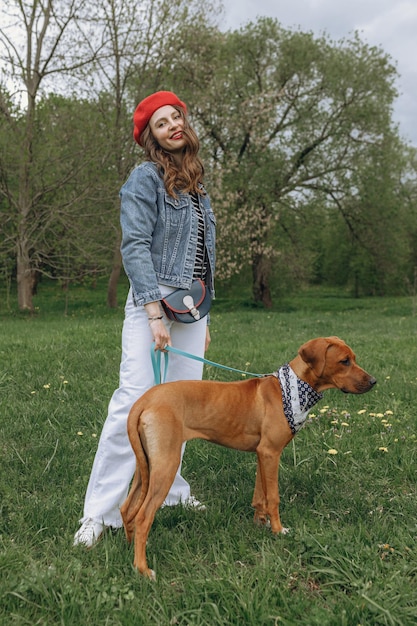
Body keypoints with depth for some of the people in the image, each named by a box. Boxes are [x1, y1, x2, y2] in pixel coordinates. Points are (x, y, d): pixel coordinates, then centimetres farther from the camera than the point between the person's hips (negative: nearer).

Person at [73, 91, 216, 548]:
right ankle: (99, 511, -5)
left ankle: (168, 488, 24)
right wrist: (155, 314, -21)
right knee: (135, 402, -12)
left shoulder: (195, 183, 17)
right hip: (153, 302, -7)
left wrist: (204, 318, 19)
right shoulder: (146, 177, -5)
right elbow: (135, 248, -14)